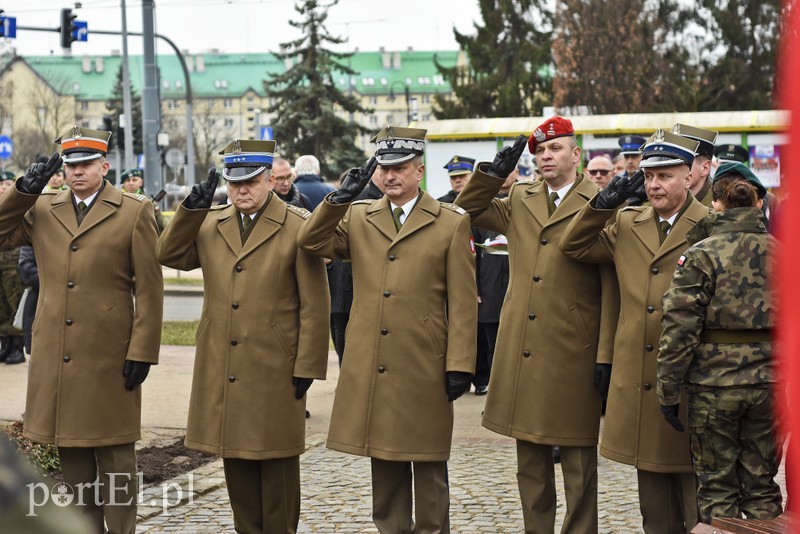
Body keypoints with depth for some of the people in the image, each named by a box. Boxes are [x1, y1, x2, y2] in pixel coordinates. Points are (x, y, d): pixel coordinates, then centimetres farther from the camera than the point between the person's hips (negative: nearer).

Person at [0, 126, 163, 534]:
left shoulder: (134, 212, 0)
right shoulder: (41, 210, 11)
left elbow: (149, 290, -3)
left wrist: (142, 352, -9)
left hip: (109, 357, -4)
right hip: (56, 357, 4)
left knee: (114, 456, 3)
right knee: (72, 454, 10)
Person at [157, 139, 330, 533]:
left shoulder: (298, 227, -5)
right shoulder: (209, 224, 11)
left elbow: (315, 305, -6)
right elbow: (169, 255, 2)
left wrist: (307, 366, -10)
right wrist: (192, 207, -6)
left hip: (274, 369, -5)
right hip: (222, 368, 5)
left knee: (276, 460, 4)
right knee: (235, 457, 11)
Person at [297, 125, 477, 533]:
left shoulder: (452, 223, 1)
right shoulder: (356, 217, 11)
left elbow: (462, 303, -2)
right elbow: (311, 242, -3)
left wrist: (460, 365, -8)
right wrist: (341, 197, -12)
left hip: (424, 368, -3)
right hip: (371, 367, 3)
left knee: (428, 464, 5)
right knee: (384, 461, 11)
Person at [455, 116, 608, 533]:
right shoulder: (520, 200, 14)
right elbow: (469, 209, 19)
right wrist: (494, 173, 9)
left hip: (572, 352, -5)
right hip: (522, 350, 5)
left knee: (578, 462, 2)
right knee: (529, 459, 13)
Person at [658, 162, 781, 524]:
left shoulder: (701, 254, -7)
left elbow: (680, 328, -11)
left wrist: (668, 391, -4)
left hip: (714, 386, -3)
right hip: (768, 385, 3)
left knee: (717, 490, 7)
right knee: (762, 487, 13)